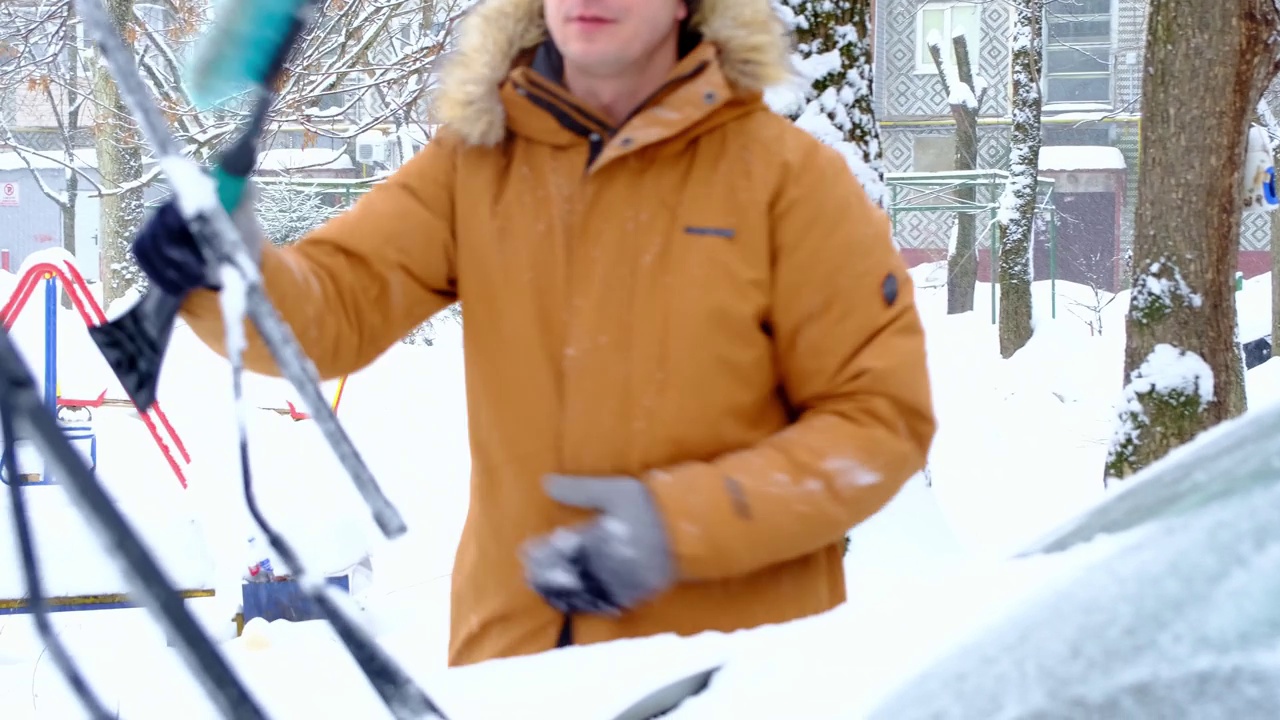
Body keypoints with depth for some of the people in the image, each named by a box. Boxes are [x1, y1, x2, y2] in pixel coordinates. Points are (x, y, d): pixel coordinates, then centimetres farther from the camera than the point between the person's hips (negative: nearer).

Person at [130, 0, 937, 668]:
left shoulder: (789, 174, -6)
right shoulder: (475, 162, 4)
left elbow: (880, 420, -7)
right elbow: (333, 308, -3)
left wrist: (681, 526, -17)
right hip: (512, 647, 3)